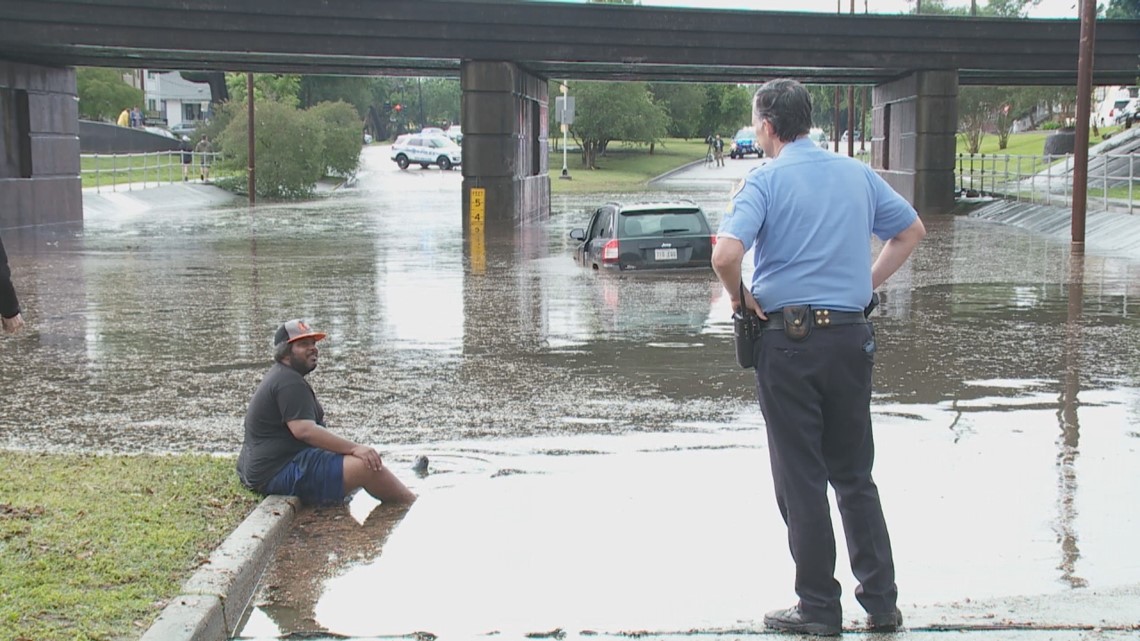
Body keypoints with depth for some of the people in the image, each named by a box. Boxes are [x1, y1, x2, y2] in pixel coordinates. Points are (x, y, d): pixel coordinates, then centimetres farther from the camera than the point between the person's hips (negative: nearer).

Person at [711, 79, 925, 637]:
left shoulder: (765, 181, -8)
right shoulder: (857, 174, 9)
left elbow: (726, 254, -22)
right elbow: (911, 231, 20)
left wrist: (740, 298, -4)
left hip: (789, 340, -5)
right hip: (851, 337, 5)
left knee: (801, 480, 4)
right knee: (855, 475, 14)